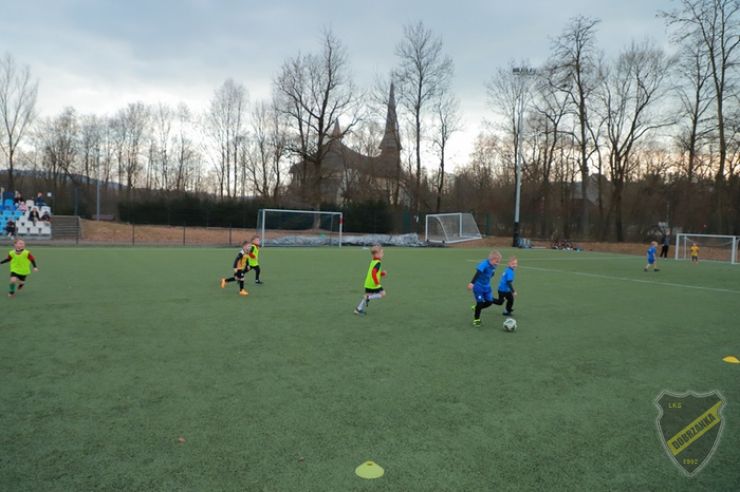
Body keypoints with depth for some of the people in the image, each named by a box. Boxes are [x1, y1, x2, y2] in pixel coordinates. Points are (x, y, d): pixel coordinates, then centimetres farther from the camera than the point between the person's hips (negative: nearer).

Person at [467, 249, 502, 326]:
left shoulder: (493, 266, 0)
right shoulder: (484, 264, -24)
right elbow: (478, 273, -34)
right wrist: (472, 283, -42)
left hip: (486, 287, 7)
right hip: (478, 286, -7)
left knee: (490, 301, 3)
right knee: (480, 302, -5)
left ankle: (476, 308, 27)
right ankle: (476, 319, 14)